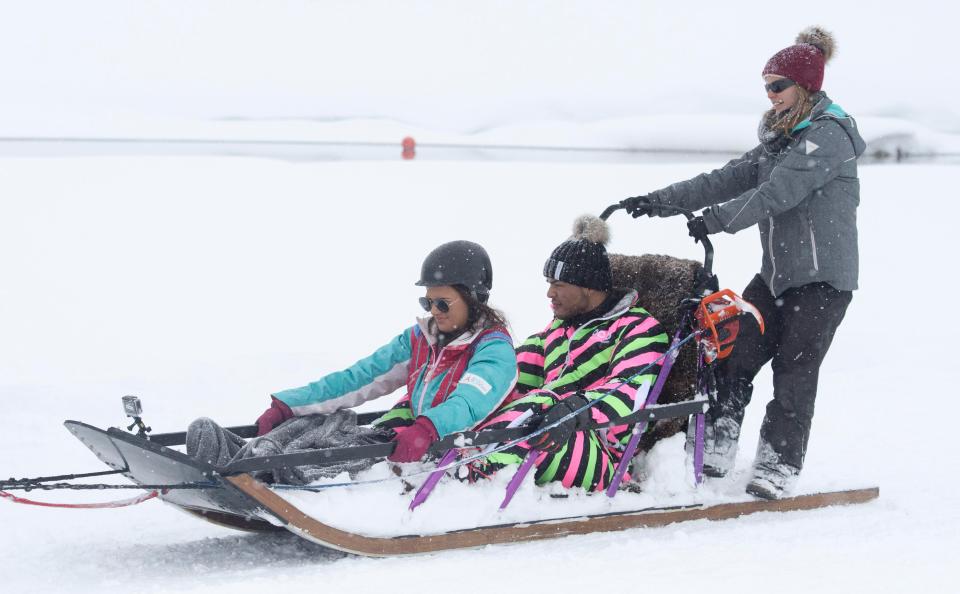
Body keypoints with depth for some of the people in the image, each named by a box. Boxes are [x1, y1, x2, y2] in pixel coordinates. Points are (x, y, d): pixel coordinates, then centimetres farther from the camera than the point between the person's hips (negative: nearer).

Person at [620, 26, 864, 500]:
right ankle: (714, 451, 7)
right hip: (778, 273, 8)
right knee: (735, 355, 1)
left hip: (823, 277, -8)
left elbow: (777, 193, -24)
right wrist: (658, 202, -1)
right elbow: (726, 180, 8)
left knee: (793, 371, -6)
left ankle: (777, 468, 1)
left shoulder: (829, 136, -14)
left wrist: (716, 221, -25)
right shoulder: (779, 139, 15)